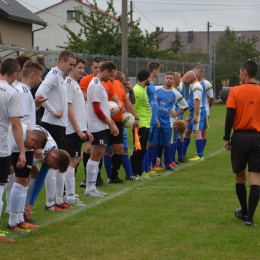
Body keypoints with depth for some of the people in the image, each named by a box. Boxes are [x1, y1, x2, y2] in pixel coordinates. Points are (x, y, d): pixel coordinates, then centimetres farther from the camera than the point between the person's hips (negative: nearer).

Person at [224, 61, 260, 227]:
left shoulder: (235, 91, -4)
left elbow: (230, 117, -8)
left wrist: (227, 138, 1)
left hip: (240, 137, 0)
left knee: (240, 176, 16)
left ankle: (244, 212, 29)